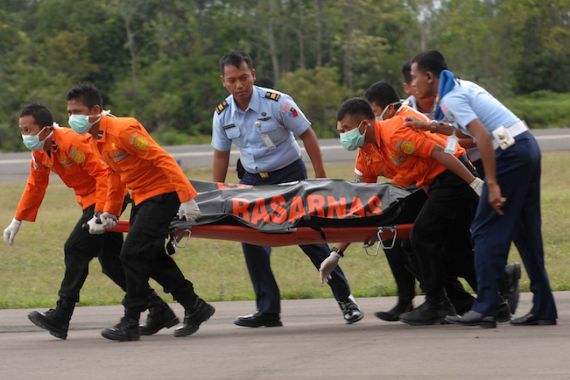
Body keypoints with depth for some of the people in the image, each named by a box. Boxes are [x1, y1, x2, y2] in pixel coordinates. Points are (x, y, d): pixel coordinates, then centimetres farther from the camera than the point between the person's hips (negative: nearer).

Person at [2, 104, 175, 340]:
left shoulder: (72, 142, -26)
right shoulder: (40, 152, 3)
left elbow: (103, 173, -29)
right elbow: (35, 186, 17)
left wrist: (100, 215, -33)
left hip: (106, 199, -10)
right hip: (91, 202, 10)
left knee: (75, 250, -14)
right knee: (111, 261, 9)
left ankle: (60, 319, -11)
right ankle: (159, 310, 13)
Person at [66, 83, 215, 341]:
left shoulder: (122, 130, -22)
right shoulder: (96, 140, 7)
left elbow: (163, 160, -23)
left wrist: (187, 198, -27)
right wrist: (110, 211, 12)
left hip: (162, 194, -10)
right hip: (141, 198, 10)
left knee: (133, 254, -14)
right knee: (151, 258, 11)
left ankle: (131, 323, -9)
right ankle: (195, 308, 23)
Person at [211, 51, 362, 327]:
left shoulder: (276, 102, -18)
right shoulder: (222, 114, -4)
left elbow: (307, 135, -10)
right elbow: (221, 156, 8)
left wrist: (321, 179, -12)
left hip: (289, 177, -5)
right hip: (253, 180, 5)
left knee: (309, 238, -6)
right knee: (252, 242, -2)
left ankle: (345, 298, 8)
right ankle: (268, 311, 7)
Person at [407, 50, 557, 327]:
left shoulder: (450, 99, -9)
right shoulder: (462, 86, 19)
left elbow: (482, 136, -20)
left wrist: (492, 184, -22)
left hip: (510, 153, -9)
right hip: (527, 147, 9)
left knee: (487, 231, -5)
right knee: (526, 232, 12)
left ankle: (485, 309, -8)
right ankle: (543, 309, 12)